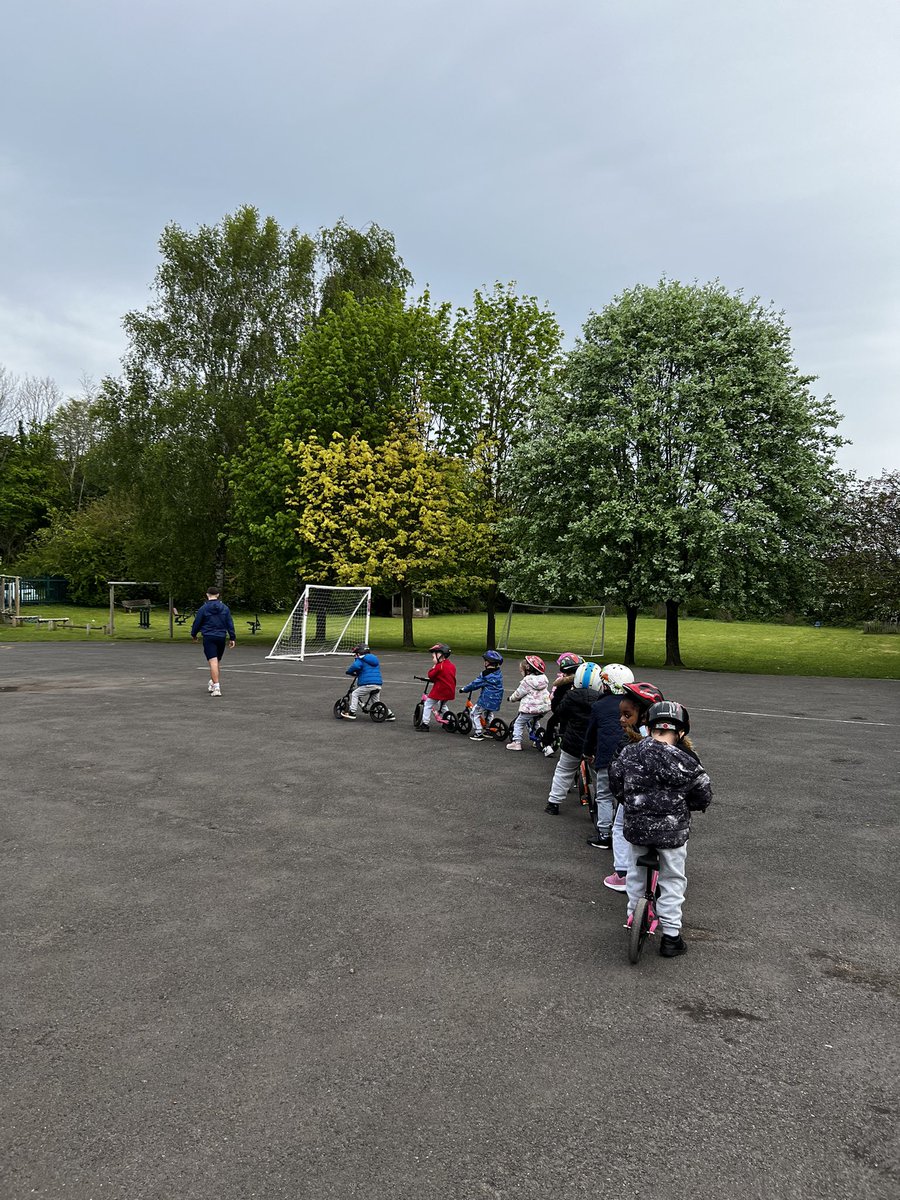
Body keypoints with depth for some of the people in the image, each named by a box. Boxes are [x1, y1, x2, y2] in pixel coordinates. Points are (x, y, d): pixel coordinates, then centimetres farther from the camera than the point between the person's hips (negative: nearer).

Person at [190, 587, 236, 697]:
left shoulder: (203, 608, -4)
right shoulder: (225, 608, 5)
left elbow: (197, 623, 3)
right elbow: (230, 624, 5)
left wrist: (193, 634, 20)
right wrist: (232, 638, 11)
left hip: (209, 638, -4)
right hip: (221, 638, 4)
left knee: (213, 662, -10)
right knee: (217, 661, 19)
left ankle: (216, 687, -18)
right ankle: (212, 683, 33)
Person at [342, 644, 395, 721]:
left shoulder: (360, 660, -1)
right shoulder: (375, 660, 24)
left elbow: (355, 666, -21)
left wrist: (348, 672, -2)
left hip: (367, 685, -7)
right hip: (378, 685, 7)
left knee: (355, 694, 8)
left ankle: (352, 713, 2)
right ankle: (389, 714, 11)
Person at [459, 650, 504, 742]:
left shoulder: (485, 674, -17)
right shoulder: (499, 673, 8)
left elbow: (475, 684, -12)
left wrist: (464, 689, -1)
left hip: (486, 699, -8)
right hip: (497, 700, 8)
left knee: (474, 713, 2)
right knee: (488, 713, 31)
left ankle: (478, 733, 0)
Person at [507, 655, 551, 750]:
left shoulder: (527, 681, -12)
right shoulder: (543, 679, 8)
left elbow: (518, 694, -6)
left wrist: (511, 699, 12)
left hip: (530, 708, -7)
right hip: (544, 707, 7)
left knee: (519, 723, 7)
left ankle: (516, 742, 2)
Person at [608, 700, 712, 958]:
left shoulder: (629, 753, -5)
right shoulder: (685, 761, -16)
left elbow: (615, 782, 8)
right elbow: (703, 796, -6)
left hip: (636, 827, 3)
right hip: (672, 830, -3)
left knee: (635, 874, 23)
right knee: (672, 881, 13)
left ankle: (633, 917, 37)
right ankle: (670, 936, 20)